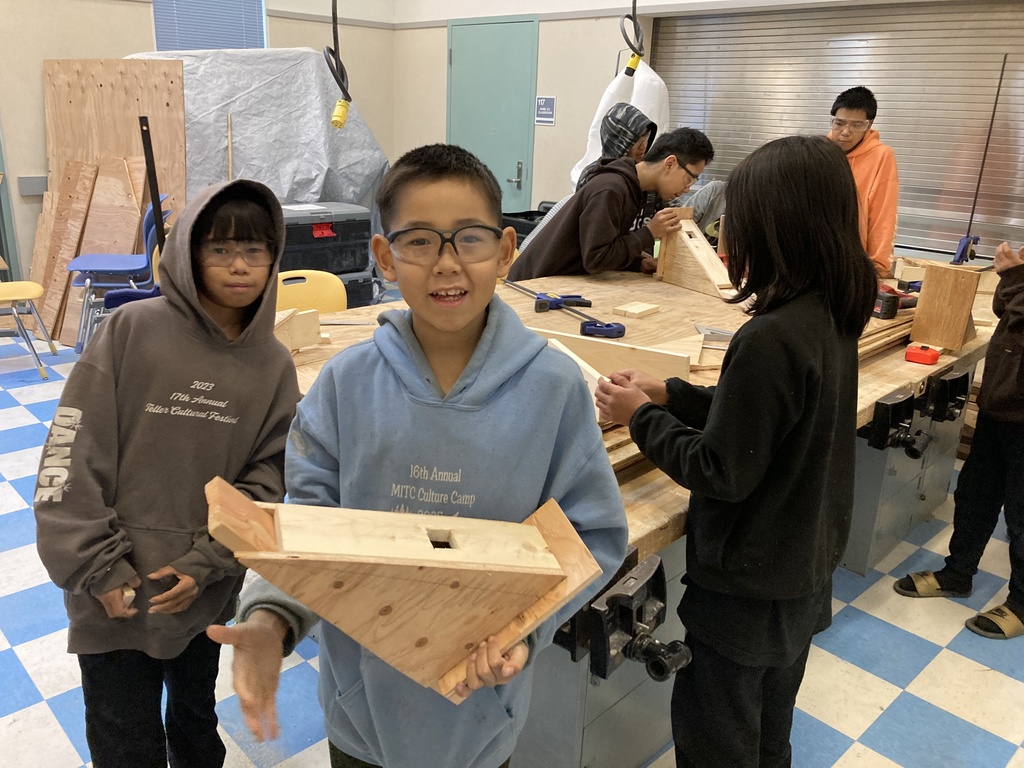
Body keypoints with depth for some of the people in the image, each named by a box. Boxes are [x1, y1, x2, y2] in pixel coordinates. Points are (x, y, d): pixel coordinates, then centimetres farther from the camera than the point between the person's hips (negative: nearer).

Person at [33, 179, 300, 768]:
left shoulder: (274, 365, -3)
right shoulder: (132, 330, -12)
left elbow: (266, 478, -3)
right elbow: (74, 454, -12)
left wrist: (208, 563, -12)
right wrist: (98, 568, -13)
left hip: (208, 593, 3)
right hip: (116, 592, -2)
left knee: (197, 718, 25)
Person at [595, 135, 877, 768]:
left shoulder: (770, 338, -30)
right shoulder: (835, 315, -3)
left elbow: (722, 473, -25)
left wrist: (641, 418, -13)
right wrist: (671, 395, 4)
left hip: (746, 588, -8)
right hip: (805, 571, 8)